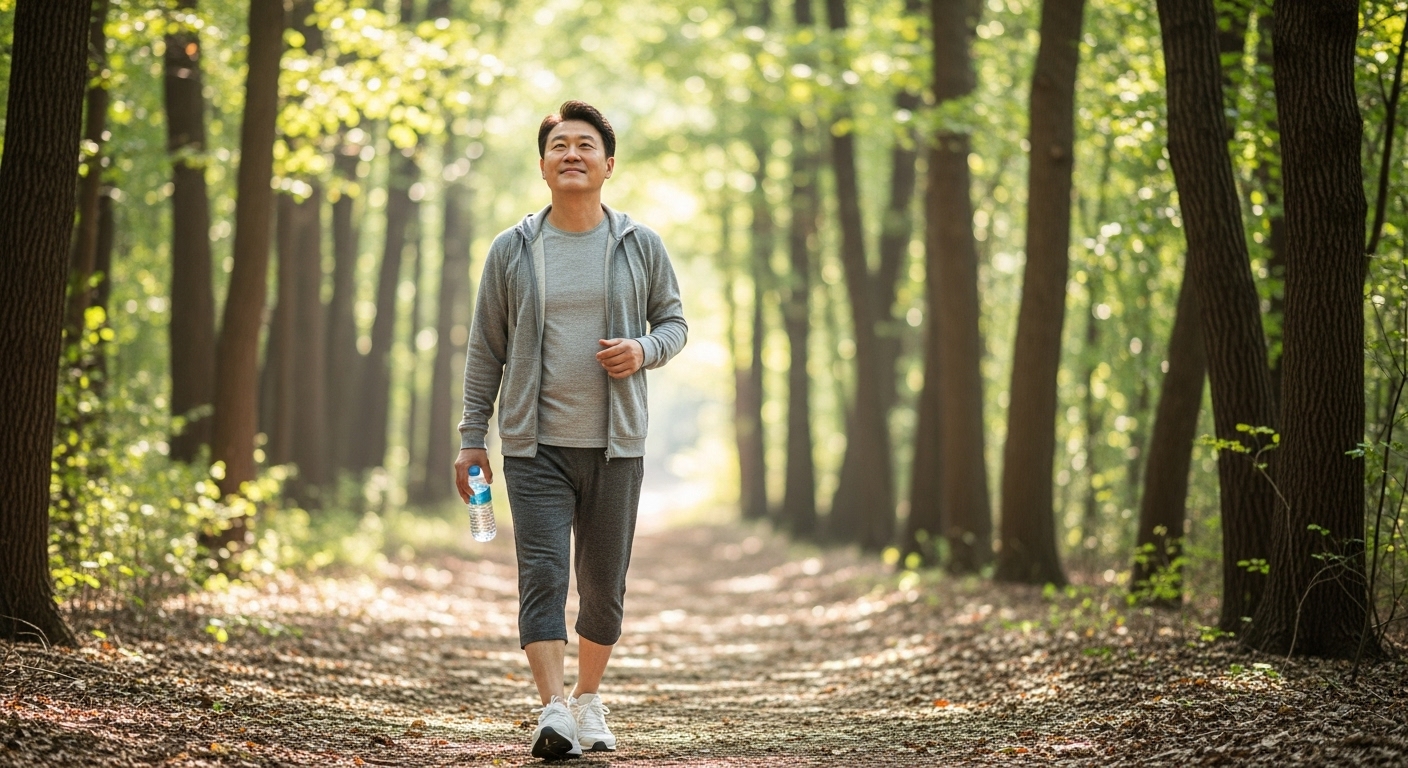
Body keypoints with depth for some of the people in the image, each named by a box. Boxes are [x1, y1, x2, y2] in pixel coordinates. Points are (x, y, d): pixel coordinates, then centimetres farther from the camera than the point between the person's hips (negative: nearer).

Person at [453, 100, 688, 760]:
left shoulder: (640, 246, 4)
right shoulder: (511, 250, 3)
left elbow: (674, 321, 12)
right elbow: (486, 350, 7)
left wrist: (645, 349, -11)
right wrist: (472, 438, 4)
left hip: (616, 441, 1)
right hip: (535, 444, -1)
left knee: (604, 583, 8)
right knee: (542, 573, -14)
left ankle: (589, 697, 26)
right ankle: (553, 707, -20)